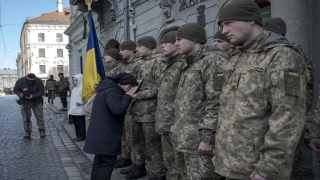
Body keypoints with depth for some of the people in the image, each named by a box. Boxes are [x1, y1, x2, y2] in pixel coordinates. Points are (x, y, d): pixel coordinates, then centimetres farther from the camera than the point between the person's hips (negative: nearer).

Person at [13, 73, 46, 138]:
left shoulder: (39, 81, -17)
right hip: (25, 101, 1)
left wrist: (33, 96, -27)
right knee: (26, 117, 3)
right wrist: (19, 94, -24)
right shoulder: (20, 81, -14)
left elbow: (42, 91, -13)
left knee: (39, 116, 1)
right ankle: (27, 131, 15)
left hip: (36, 101, -1)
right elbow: (15, 89, -1)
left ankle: (42, 130, 13)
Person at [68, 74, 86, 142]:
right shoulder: (74, 88, 20)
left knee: (80, 123, -3)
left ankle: (81, 136, 3)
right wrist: (70, 106, 19)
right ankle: (78, 136, 19)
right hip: (73, 110, 9)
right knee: (75, 123, 11)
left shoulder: (82, 87, -10)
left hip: (79, 110, -9)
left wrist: (80, 102, -21)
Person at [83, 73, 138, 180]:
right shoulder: (111, 91, -20)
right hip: (105, 134, -11)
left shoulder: (109, 88, 14)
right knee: (108, 162, -4)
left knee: (99, 160, 18)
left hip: (100, 133, 11)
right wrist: (128, 96, -21)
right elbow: (117, 109, -32)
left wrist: (127, 97, 6)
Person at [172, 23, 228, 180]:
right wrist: (178, 124, 20)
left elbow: (217, 103, -21)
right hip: (188, 140, 9)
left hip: (201, 142, -9)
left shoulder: (213, 60, -13)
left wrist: (208, 138, -23)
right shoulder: (189, 64, 18)